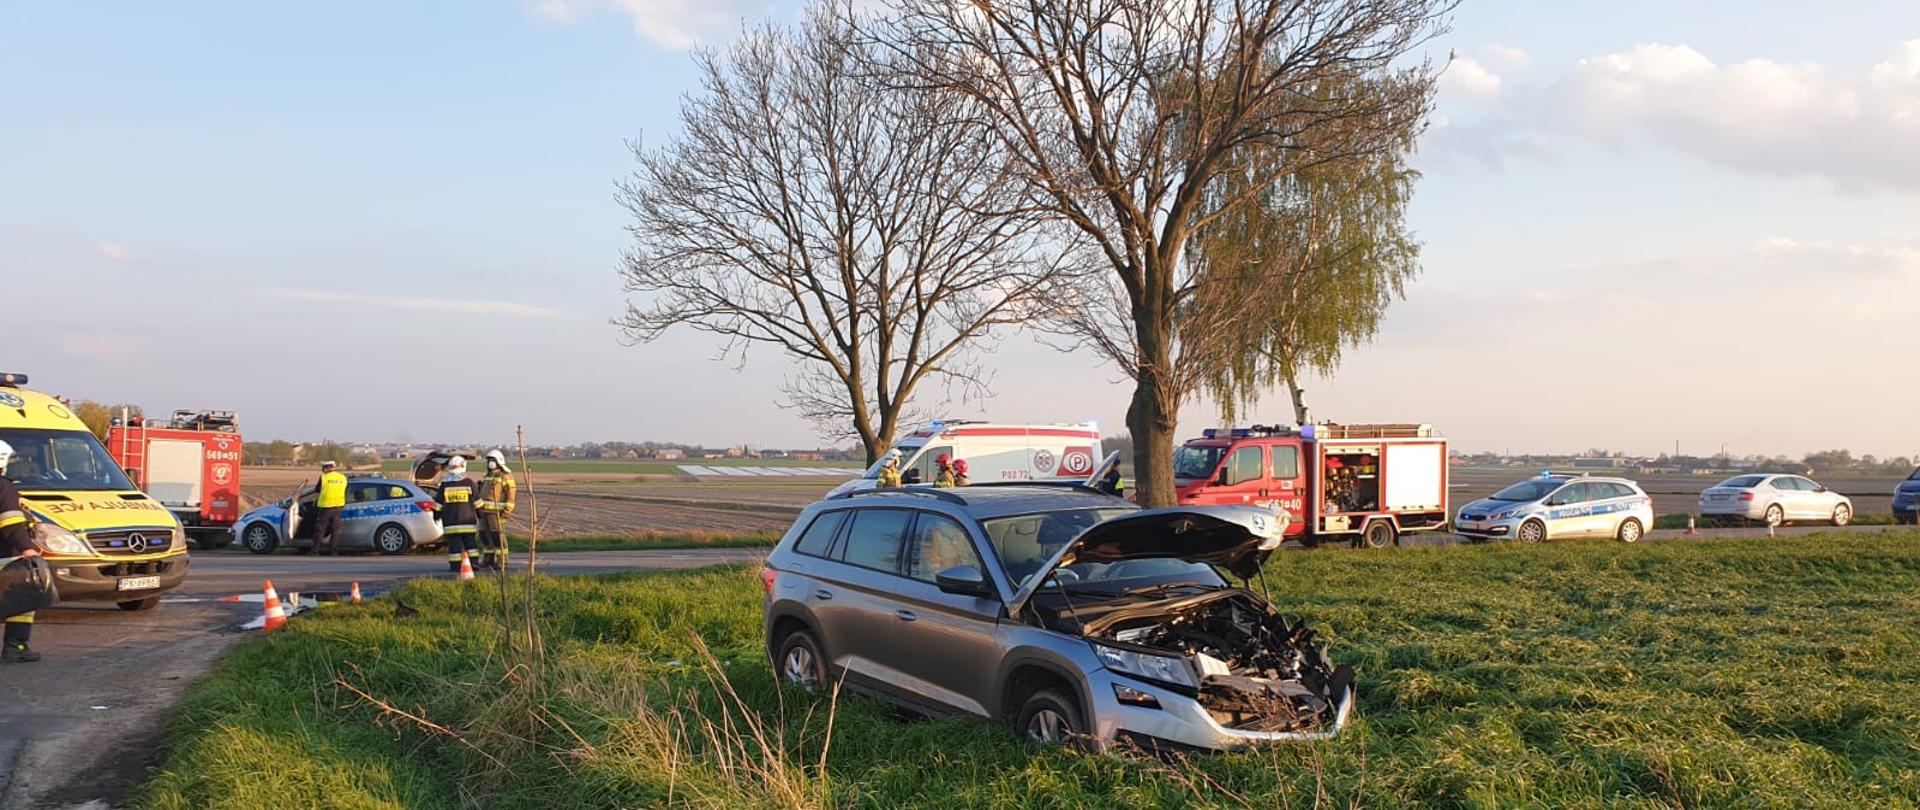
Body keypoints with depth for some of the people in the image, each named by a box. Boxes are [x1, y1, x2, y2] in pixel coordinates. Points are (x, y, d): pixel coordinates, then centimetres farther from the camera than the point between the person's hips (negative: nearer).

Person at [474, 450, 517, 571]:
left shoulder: (506, 476, -7)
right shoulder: (487, 477, 19)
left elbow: (510, 494, -12)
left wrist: (507, 511, -19)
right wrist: (479, 508, 19)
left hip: (498, 511, -8)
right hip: (485, 511, 8)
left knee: (498, 536, -9)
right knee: (484, 535, 8)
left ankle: (502, 561, -5)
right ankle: (489, 559, 18)